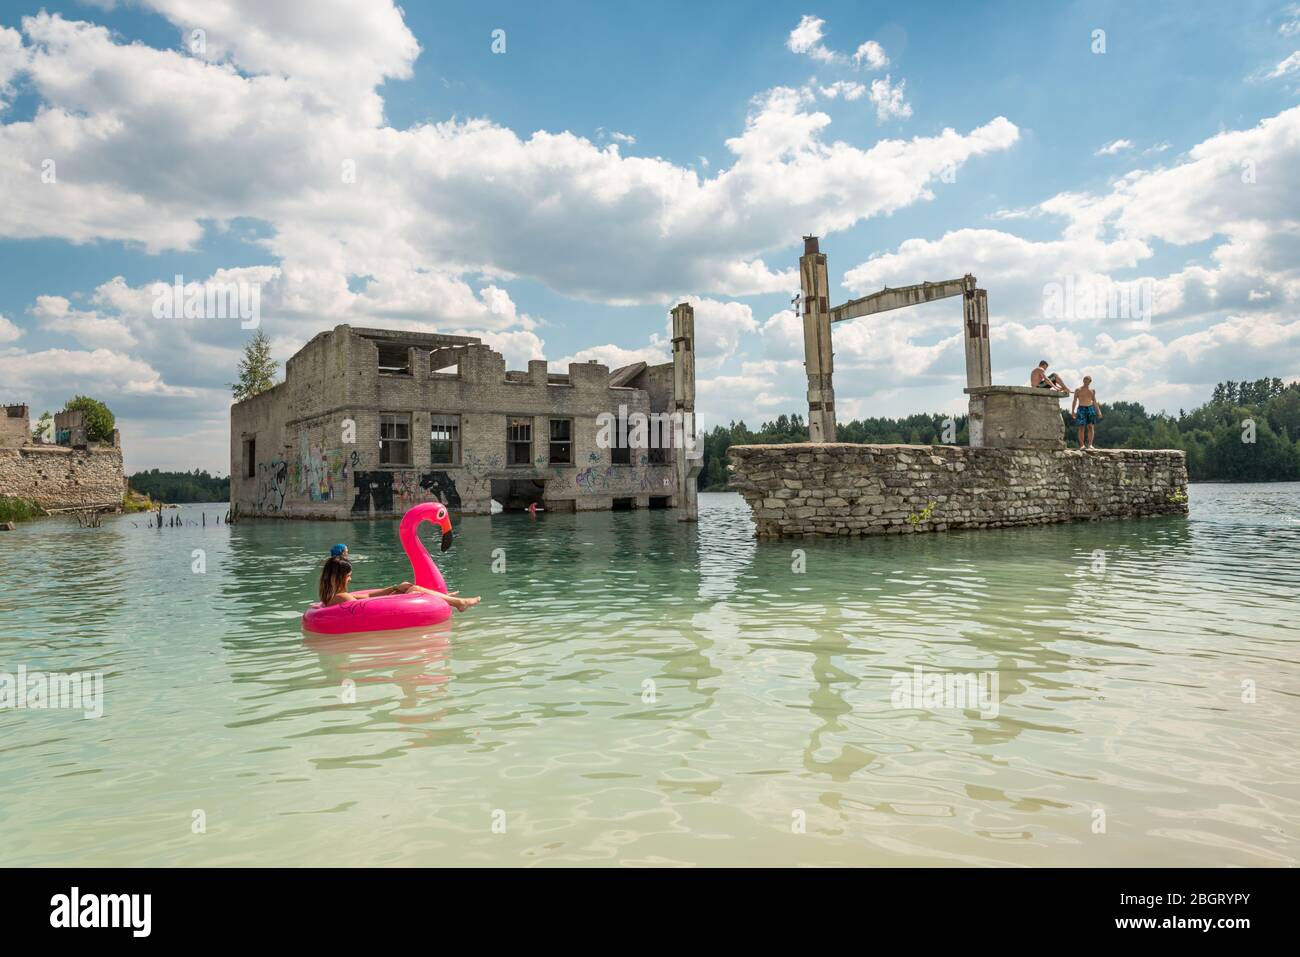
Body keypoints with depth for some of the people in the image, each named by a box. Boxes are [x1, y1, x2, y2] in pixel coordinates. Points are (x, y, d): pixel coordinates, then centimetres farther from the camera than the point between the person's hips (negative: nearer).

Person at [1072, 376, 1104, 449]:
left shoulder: (1092, 390, 13)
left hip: (1090, 408, 2)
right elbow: (1075, 401, 4)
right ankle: (1082, 445, -4)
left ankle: (1090, 444, -9)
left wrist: (1098, 411, 13)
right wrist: (1073, 411, -6)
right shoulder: (1078, 390, 6)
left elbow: (1094, 401, 19)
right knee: (1081, 428, -5)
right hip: (1081, 409, -2)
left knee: (1091, 427, -7)